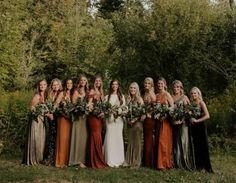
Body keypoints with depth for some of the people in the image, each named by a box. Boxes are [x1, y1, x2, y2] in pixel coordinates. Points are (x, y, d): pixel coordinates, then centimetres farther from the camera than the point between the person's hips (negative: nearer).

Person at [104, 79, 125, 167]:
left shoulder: (121, 96, 13)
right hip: (109, 119, 0)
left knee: (118, 138, -1)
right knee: (110, 138, -5)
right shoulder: (107, 97, 11)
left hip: (118, 119, 1)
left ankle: (118, 160, 4)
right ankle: (110, 160, -1)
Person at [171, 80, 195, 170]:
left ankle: (185, 162, 2)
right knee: (175, 142, 6)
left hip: (183, 122, -3)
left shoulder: (184, 97, 3)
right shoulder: (171, 97, 13)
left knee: (183, 141, -4)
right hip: (173, 122, 4)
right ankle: (176, 163, 13)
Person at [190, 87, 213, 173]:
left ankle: (207, 166, 2)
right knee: (196, 146, 7)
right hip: (193, 127, 5)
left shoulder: (201, 103, -5)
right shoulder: (190, 103, 8)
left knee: (204, 146, -4)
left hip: (201, 126, -5)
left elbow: (207, 116, -13)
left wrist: (197, 120, -15)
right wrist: (190, 119, -9)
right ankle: (199, 165, 15)